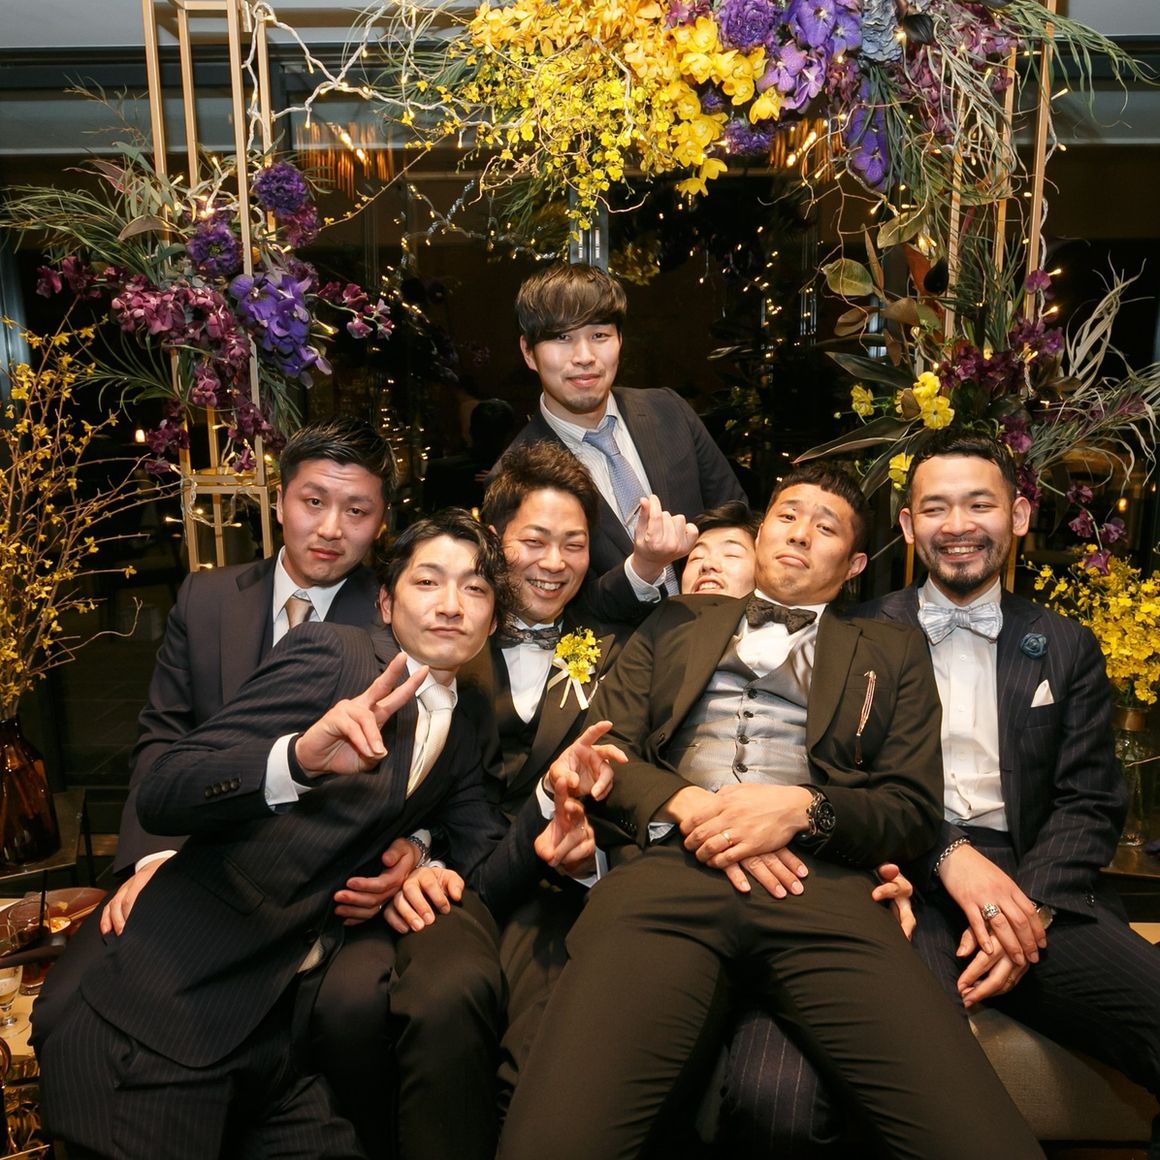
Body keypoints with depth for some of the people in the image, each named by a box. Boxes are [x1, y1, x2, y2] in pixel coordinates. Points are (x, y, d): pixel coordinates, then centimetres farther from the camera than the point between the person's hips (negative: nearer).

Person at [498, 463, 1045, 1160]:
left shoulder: (893, 651, 23)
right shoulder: (677, 623, 26)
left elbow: (917, 809, 14)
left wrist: (804, 808, -6)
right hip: (670, 865, 0)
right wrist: (688, 805, -5)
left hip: (821, 879, 1)